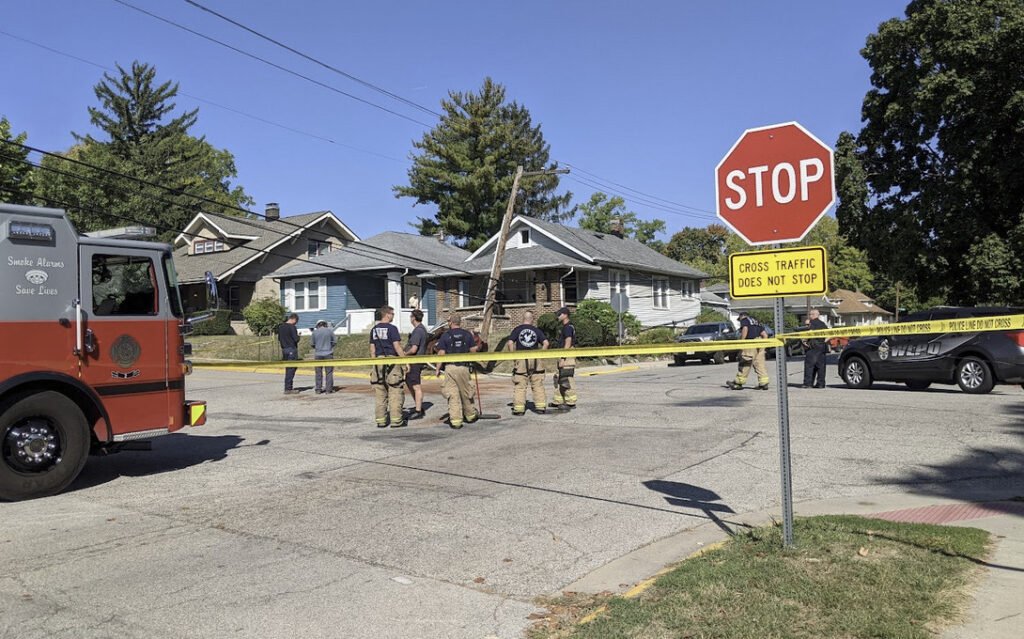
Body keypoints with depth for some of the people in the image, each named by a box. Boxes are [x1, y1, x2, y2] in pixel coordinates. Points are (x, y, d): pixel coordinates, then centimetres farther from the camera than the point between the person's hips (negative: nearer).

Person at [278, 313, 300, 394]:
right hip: (292, 349, -8)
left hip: (284, 349, 8)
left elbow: (279, 340, 16)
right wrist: (298, 335, 2)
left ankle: (289, 387, 19)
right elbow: (296, 339, -16)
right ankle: (288, 389, -3)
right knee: (291, 369, -4)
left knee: (288, 369, 15)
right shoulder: (292, 327, -13)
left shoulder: (280, 327, 11)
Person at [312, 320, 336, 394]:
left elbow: (312, 344, 6)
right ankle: (329, 389, 1)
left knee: (318, 372, 8)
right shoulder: (329, 331, -2)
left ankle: (318, 389, 8)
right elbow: (334, 341, 3)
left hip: (318, 354, 1)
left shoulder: (315, 332, 0)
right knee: (329, 372, 3)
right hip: (328, 354, -1)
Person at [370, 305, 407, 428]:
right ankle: (396, 420, -1)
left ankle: (380, 420, 9)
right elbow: (397, 346, -13)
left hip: (379, 361, 6)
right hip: (392, 361, -6)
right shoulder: (392, 328, -8)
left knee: (380, 393, 8)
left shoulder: (374, 329, 11)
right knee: (395, 392, -1)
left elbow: (372, 348, 13)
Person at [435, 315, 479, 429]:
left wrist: (438, 368, 1)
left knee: (452, 394, 1)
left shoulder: (445, 335, -1)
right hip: (464, 367, 2)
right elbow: (473, 350, 4)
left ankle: (455, 420, -1)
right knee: (466, 392, 16)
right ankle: (470, 415, 29)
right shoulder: (467, 334, 6)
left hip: (450, 367, -2)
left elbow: (441, 353, -5)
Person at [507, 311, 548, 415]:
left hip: (521, 359, -2)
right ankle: (541, 406, 15)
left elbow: (510, 343, -9)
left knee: (519, 385, 2)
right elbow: (546, 343, -2)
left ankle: (519, 408, 1)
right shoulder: (536, 330, 6)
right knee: (538, 385, 11)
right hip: (535, 359, 2)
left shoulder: (517, 329, 1)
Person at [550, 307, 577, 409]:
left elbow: (568, 343, -20)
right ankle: (558, 401, 18)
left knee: (566, 379, -7)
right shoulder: (565, 327, 19)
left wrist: (562, 358, -23)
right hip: (565, 357, 11)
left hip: (567, 357, -11)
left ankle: (571, 403, -2)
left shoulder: (568, 327, -12)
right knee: (558, 378, 13)